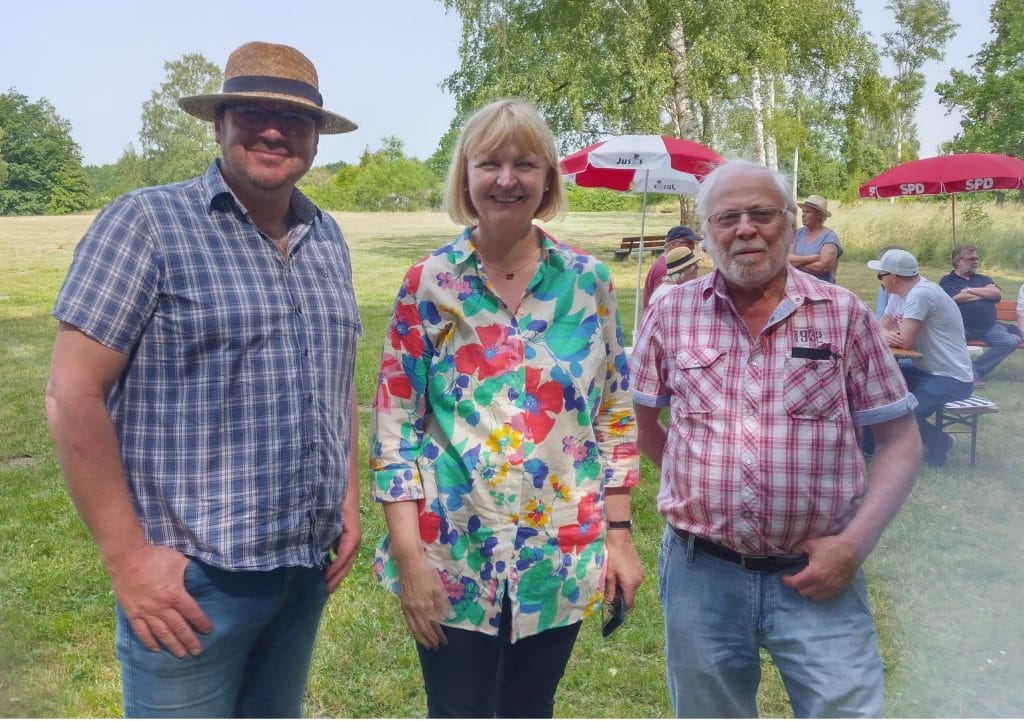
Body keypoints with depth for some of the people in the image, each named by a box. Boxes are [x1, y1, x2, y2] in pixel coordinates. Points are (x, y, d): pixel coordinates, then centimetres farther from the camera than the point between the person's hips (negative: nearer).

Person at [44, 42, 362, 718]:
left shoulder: (327, 238, 9)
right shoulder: (146, 222, -10)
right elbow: (74, 395, -13)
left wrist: (349, 500, 9)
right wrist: (128, 557, -15)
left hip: (307, 564, 6)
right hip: (190, 574, -6)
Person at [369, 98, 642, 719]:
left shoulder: (589, 281, 0)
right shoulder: (428, 284, -5)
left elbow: (617, 415, 4)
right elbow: (394, 425, -5)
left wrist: (619, 534, 1)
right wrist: (408, 554, -10)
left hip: (561, 558, 2)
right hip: (453, 556, -1)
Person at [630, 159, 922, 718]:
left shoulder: (844, 314, -2)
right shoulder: (671, 314, 0)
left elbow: (900, 439, 0)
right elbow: (639, 420, 10)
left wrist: (854, 543, -10)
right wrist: (698, 485, 3)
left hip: (818, 575, -1)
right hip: (699, 571, 2)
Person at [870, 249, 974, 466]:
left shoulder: (921, 293, -23)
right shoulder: (911, 292, 7)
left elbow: (904, 341, -25)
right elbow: (897, 335, 8)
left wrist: (888, 332, -4)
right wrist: (889, 334, -16)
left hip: (951, 379, -10)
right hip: (927, 369, 10)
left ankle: (939, 442, 6)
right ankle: (868, 442, 12)